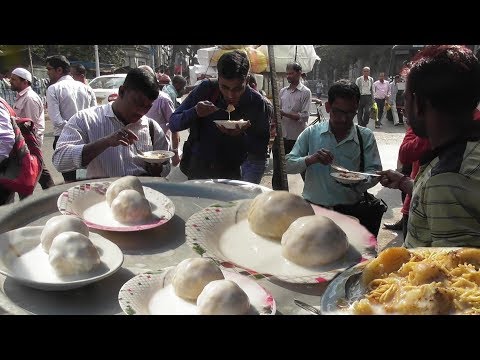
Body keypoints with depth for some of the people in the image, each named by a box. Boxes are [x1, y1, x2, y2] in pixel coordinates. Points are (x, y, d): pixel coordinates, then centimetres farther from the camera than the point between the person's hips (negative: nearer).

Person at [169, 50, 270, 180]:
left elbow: (261, 152, -6)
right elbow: (173, 124, -5)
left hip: (233, 177, 0)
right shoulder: (206, 89, -9)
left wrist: (241, 135, -25)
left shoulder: (258, 103, -11)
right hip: (197, 173, 0)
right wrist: (195, 112, -25)